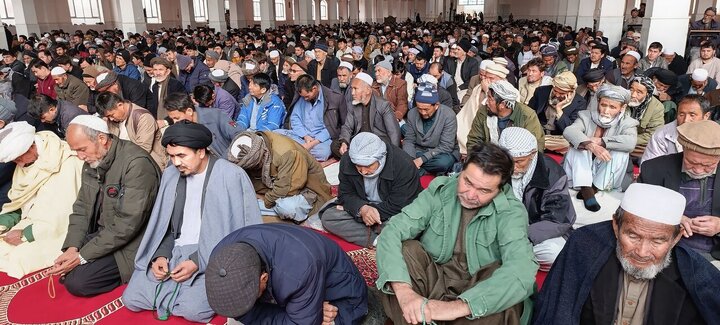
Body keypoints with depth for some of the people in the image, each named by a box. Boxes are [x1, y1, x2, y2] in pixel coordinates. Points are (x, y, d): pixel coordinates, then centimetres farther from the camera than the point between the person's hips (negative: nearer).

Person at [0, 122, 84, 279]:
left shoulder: (67, 164, -21)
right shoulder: (26, 163, 5)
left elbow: (62, 217, -22)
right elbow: (17, 203, 14)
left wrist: (25, 234, -16)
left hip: (57, 232, -8)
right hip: (33, 224, 8)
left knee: (20, 258, -23)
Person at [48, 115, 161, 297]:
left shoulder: (137, 163, -25)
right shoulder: (92, 161, 3)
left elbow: (127, 224, -26)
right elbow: (81, 207, 8)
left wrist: (82, 256, -20)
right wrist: (72, 247, -7)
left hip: (129, 243, -8)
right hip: (100, 234, 9)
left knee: (76, 282, -16)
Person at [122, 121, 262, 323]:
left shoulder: (231, 176, -12)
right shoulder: (170, 175, 7)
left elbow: (238, 233, -13)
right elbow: (164, 225, 15)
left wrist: (198, 262, -19)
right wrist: (161, 255, -4)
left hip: (214, 258, -5)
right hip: (174, 252, 6)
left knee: (193, 309, -26)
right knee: (132, 299, -10)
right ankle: (181, 293, 12)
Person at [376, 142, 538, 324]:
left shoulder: (511, 211, -17)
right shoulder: (439, 190, -11)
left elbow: (522, 270, -34)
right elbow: (391, 232, -20)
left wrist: (459, 306, -44)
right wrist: (404, 291, -38)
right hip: (433, 280, 2)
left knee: (509, 280, -33)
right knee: (406, 249, -26)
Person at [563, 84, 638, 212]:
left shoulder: (627, 123, -5)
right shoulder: (586, 116, -5)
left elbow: (630, 142, -28)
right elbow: (569, 131, -27)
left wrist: (600, 141, -31)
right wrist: (591, 145, -43)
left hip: (605, 173, 0)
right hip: (582, 169, 0)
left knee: (621, 153, -25)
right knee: (579, 145, -25)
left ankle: (595, 188, -21)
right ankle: (586, 190, -33)